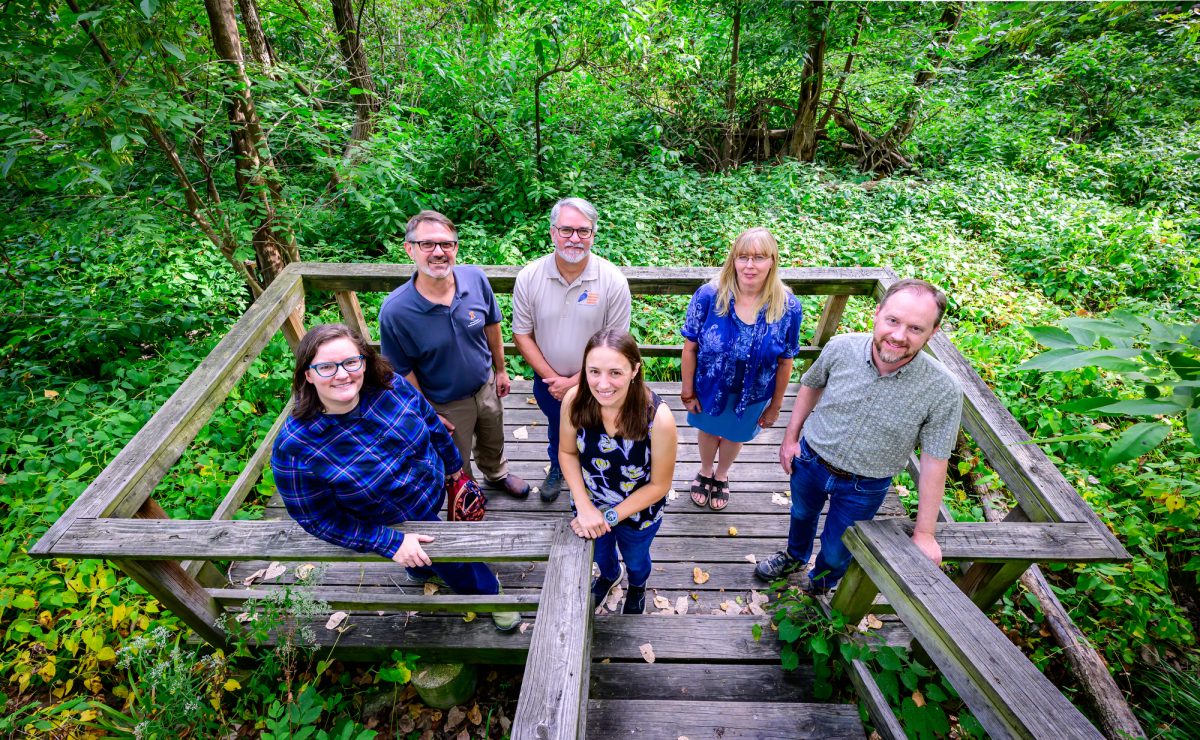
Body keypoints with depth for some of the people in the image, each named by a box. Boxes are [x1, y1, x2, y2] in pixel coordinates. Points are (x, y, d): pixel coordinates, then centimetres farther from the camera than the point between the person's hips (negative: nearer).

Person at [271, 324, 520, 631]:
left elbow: (432, 425, -5)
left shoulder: (391, 386, -25)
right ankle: (487, 589, 47)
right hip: (396, 525, -3)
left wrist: (453, 465, 9)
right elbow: (319, 520, -21)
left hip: (437, 487, 4)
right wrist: (391, 543, -22)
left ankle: (420, 569, 69)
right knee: (453, 564, 15)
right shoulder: (293, 448, -33)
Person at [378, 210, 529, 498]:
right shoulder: (394, 310, -30)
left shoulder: (476, 279, -20)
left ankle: (496, 475, 65)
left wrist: (501, 370, 7)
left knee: (493, 442, 32)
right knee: (457, 466, 24)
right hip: (446, 405, -3)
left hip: (486, 386, 4)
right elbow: (403, 370, -17)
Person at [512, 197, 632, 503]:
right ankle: (557, 468, 60)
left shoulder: (613, 281, -22)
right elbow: (522, 334, -9)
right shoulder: (529, 277, -17)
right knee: (556, 431, 30)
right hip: (548, 382, 2)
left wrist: (575, 382, -18)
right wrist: (551, 377, -15)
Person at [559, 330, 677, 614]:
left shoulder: (658, 418, -37)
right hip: (589, 505, 2)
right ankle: (610, 575, 72)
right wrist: (584, 506, -20)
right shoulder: (574, 400, -29)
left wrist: (610, 517, -21)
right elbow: (567, 453, -11)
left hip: (637, 512, -2)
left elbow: (659, 485, -22)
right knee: (601, 553, 35)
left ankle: (637, 586, 69)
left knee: (636, 560, 32)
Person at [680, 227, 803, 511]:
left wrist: (775, 406, -1)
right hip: (709, 388, -1)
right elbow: (690, 347, -15)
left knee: (734, 435, 28)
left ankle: (721, 475, 61)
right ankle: (705, 471, 61)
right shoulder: (708, 295, -25)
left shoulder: (788, 308, -22)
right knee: (708, 430, 27)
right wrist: (688, 391, -8)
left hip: (752, 395, 1)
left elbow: (785, 362, -10)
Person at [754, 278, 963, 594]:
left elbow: (934, 463, -17)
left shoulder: (943, 391, -28)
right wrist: (790, 437, 1)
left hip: (864, 487, -2)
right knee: (802, 514, 32)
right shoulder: (841, 348, -23)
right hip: (810, 460, 2)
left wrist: (924, 533, -10)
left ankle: (819, 586, 57)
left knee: (836, 553, 21)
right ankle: (795, 556, 66)